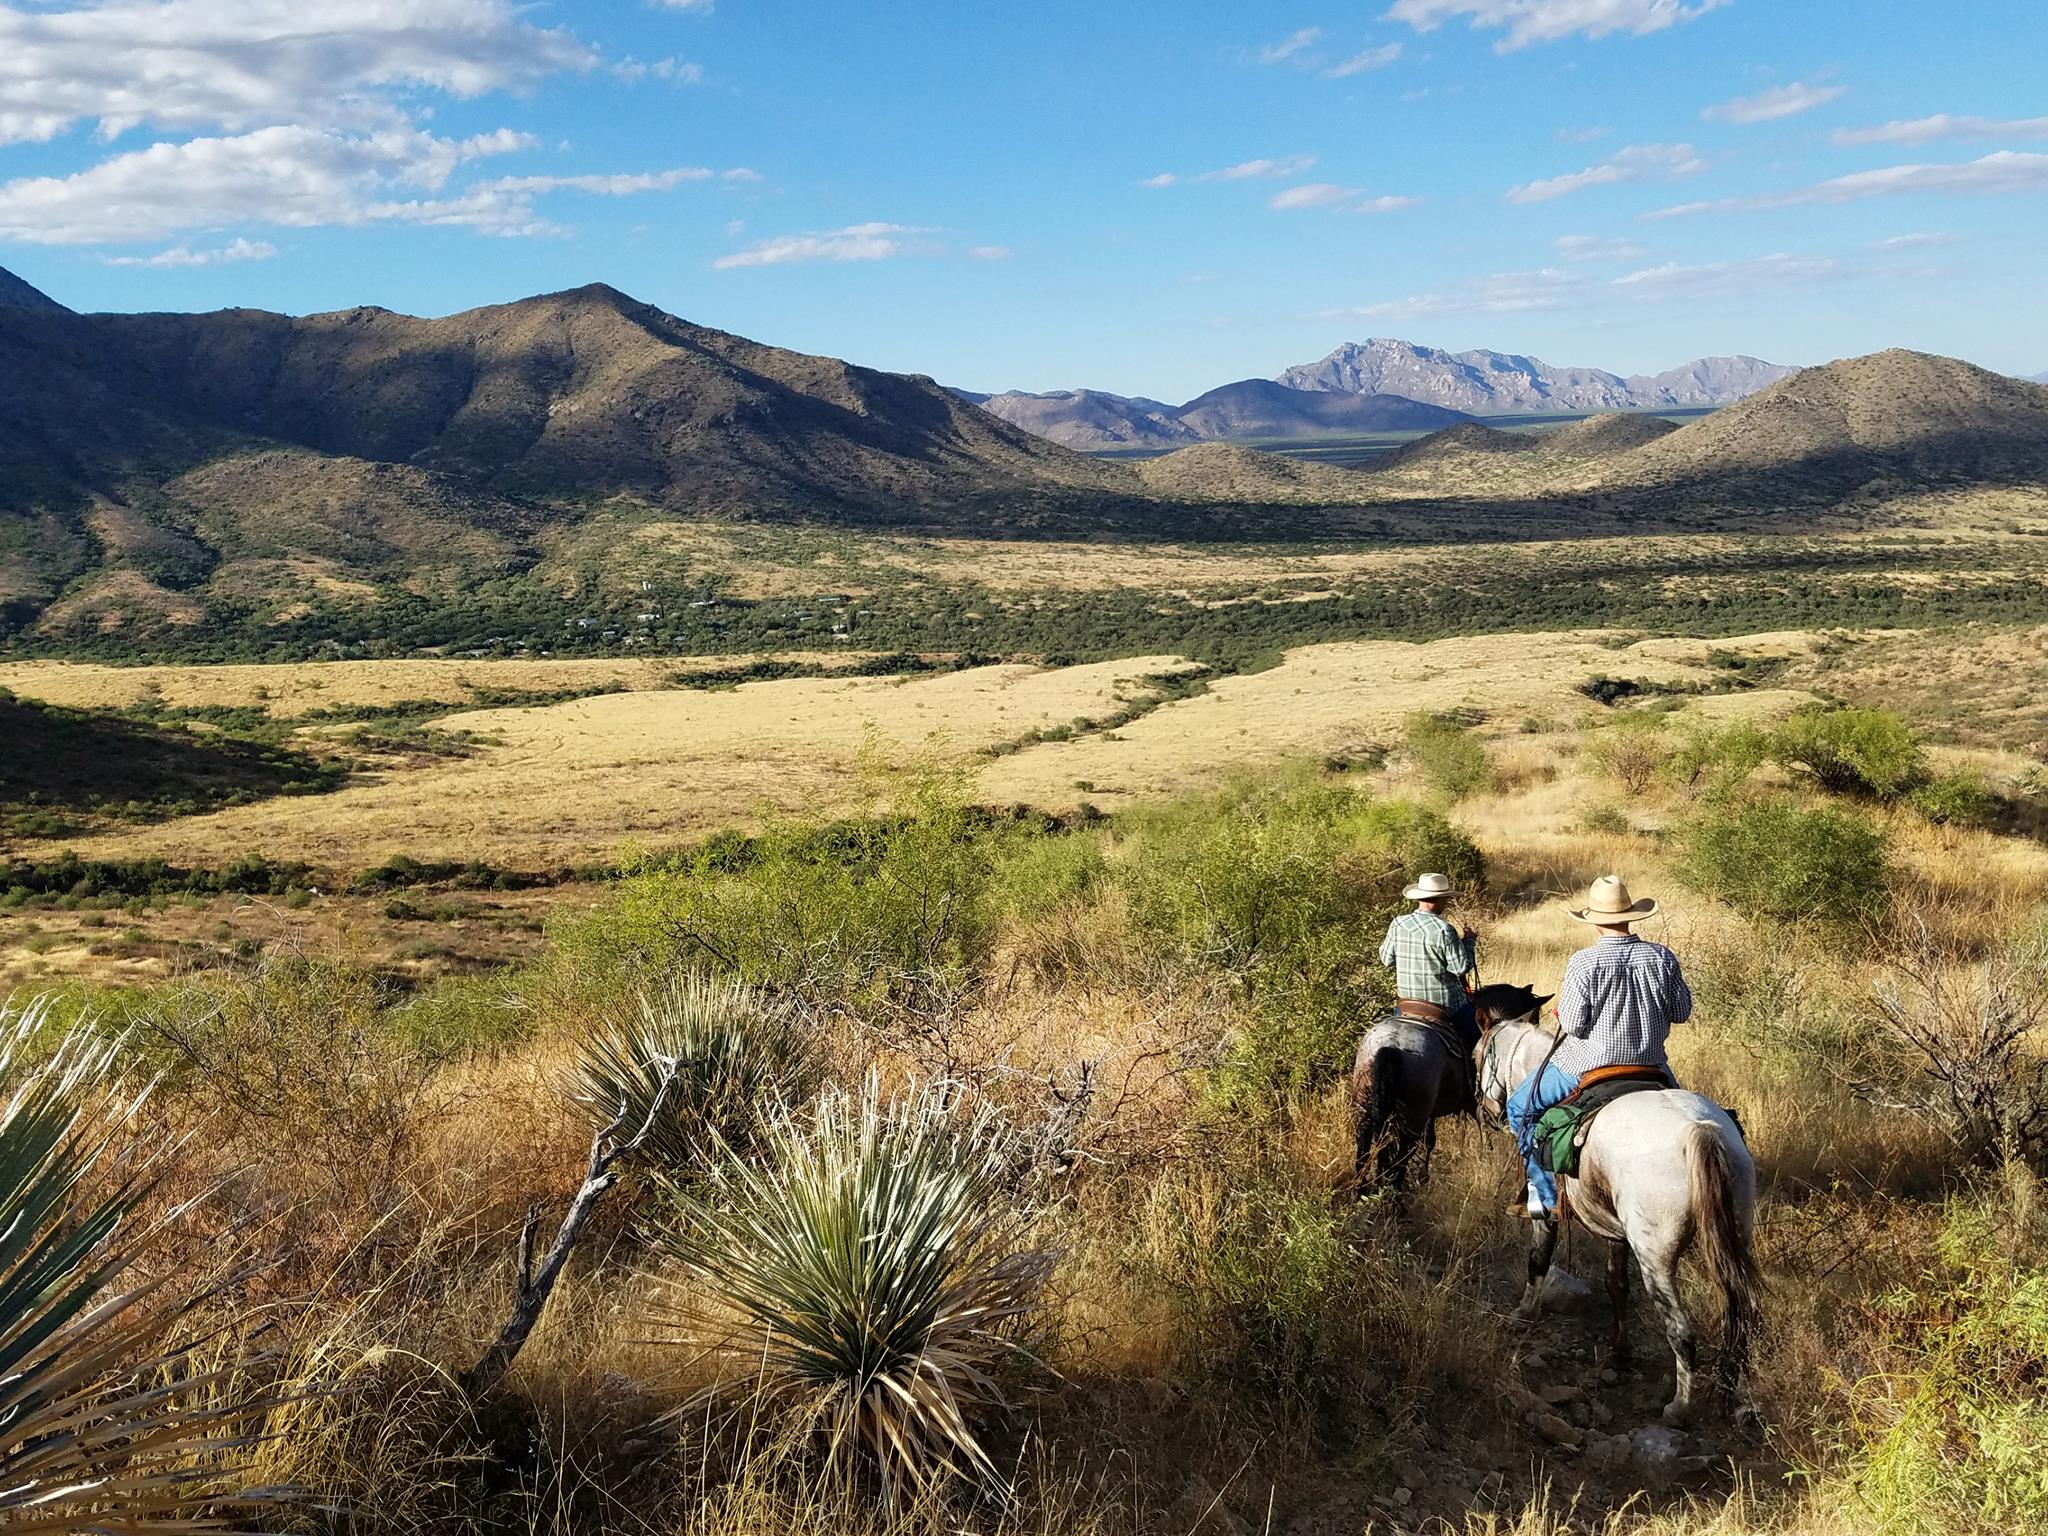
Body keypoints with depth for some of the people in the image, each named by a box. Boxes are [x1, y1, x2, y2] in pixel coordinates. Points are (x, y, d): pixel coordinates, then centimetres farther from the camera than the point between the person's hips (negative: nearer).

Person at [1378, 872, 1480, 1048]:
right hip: (1445, 1002, -6)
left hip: (1407, 998, 6)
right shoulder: (1444, 930, -21)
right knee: (1481, 1031, 9)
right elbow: (1461, 966, -16)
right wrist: (1468, 941, -2)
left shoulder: (1398, 924, -3)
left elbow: (1387, 959, 7)